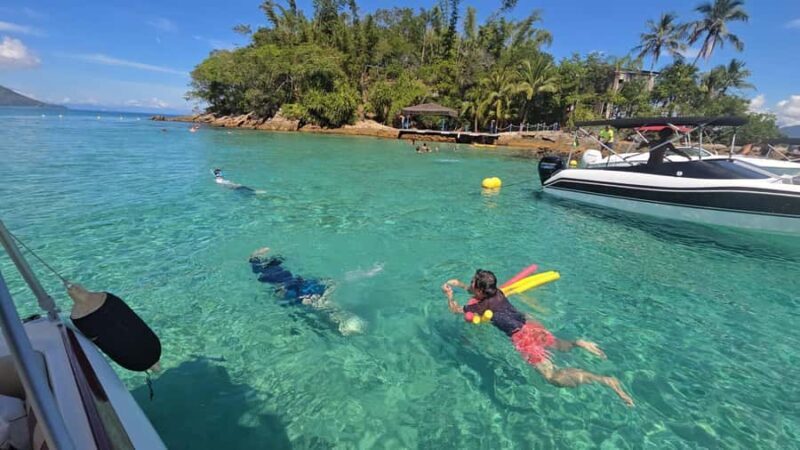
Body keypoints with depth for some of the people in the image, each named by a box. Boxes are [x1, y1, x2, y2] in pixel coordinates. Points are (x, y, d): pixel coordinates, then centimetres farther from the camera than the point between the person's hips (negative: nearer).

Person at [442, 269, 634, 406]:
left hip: (522, 337, -8)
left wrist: (449, 295, 21)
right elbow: (478, 291, 35)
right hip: (532, 325, 8)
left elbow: (456, 310, 8)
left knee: (553, 377, -14)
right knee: (559, 345, 35)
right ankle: (578, 343, 4)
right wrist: (459, 284, 35)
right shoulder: (496, 292, 11)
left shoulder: (483, 306, -6)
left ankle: (604, 380, -25)